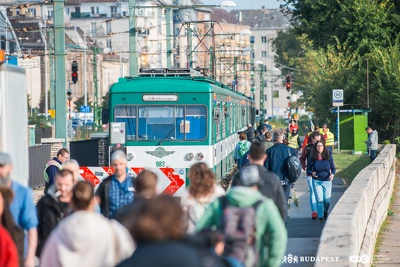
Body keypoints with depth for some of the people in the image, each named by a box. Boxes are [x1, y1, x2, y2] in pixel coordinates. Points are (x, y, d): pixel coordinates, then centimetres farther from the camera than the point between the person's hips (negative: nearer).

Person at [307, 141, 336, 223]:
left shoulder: (329, 157, -3)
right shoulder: (313, 159, -3)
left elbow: (333, 168, 3)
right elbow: (308, 169, 4)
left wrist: (332, 174, -17)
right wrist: (312, 173, -17)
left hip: (327, 181, 0)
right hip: (316, 181, 0)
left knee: (327, 200, 1)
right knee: (319, 199, -6)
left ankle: (325, 212, 32)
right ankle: (320, 216, 9)